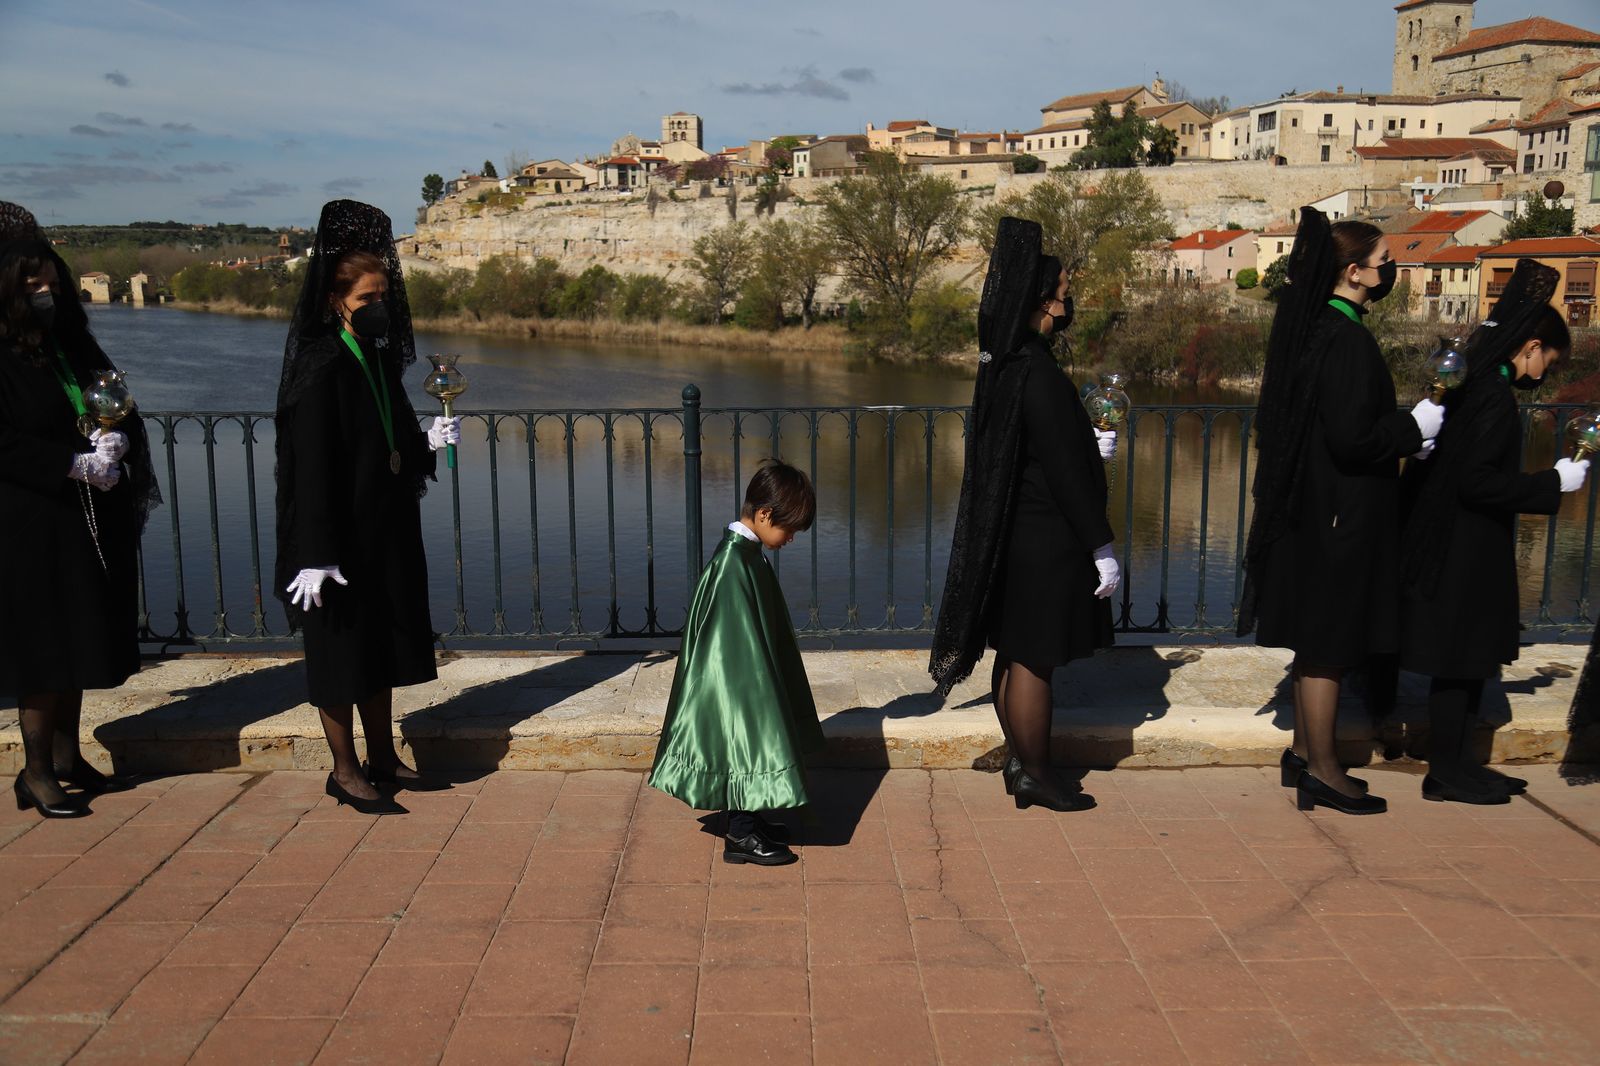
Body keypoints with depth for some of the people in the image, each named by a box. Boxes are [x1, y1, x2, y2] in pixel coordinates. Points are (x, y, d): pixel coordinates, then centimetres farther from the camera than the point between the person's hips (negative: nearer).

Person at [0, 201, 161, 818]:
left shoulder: (70, 340, 11)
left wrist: (111, 440, -7)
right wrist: (78, 465, -19)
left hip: (90, 519, 7)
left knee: (80, 640, 12)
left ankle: (67, 755, 24)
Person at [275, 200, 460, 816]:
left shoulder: (380, 356, 8)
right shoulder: (321, 367, -16)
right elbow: (309, 465, -20)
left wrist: (429, 442, -3)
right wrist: (316, 556, -22)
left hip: (387, 528, 8)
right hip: (341, 535, -8)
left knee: (383, 644, 16)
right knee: (341, 647, 3)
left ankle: (382, 757, 29)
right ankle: (345, 771, 16)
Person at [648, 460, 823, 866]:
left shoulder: (746, 552, 7)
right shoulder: (735, 560, -24)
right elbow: (739, 637, -24)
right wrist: (755, 692, -20)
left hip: (746, 676, 10)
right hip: (737, 679, -10)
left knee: (751, 751, 18)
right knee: (745, 751, 1)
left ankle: (747, 822, 30)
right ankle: (740, 837, 13)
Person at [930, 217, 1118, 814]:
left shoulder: (1006, 364, 7)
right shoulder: (1038, 376, -22)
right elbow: (1064, 472, -21)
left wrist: (1089, 448, 26)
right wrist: (1101, 549, -16)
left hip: (1013, 535, 10)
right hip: (1046, 541, -10)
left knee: (1017, 655, 17)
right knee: (1033, 659, 2)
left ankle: (1019, 762, 30)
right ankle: (1035, 776, 16)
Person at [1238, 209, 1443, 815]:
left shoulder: (1314, 328, 9)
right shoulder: (1346, 340, -20)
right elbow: (1351, 439, -24)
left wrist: (1403, 430, 12)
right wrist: (1415, 428, -10)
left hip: (1314, 509, 10)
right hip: (1340, 515, -10)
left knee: (1317, 641, 17)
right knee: (1328, 643, 0)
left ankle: (1305, 754, 28)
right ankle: (1322, 771, 12)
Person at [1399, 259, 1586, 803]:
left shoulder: (1471, 383, 9)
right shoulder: (1495, 396, -19)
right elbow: (1478, 482, -23)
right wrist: (1553, 482, -15)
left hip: (1458, 549, 10)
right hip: (1467, 553, -10)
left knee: (1467, 661, 17)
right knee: (1459, 662, 1)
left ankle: (1454, 765, 27)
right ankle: (1446, 773, 12)